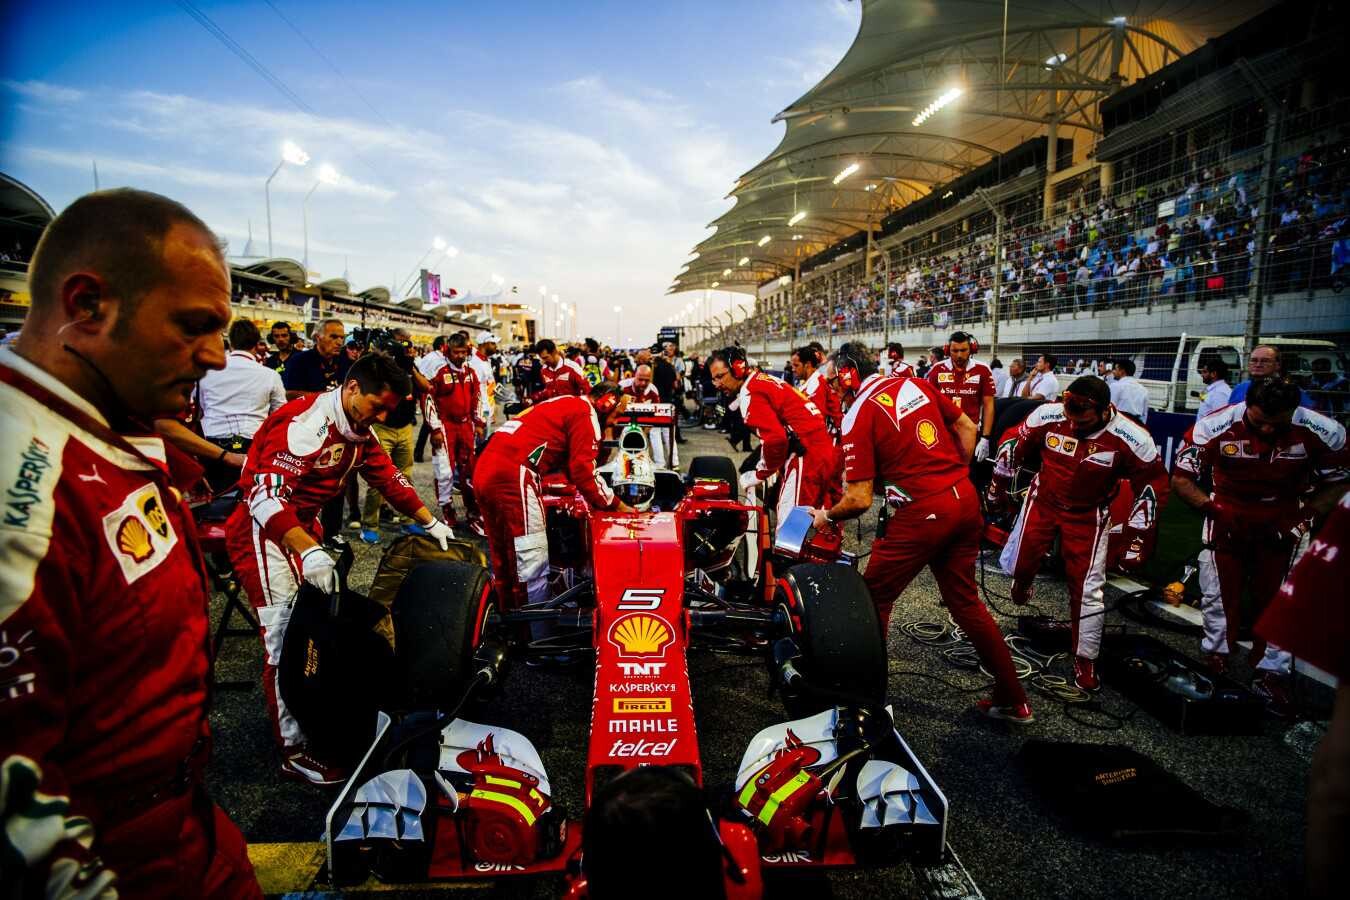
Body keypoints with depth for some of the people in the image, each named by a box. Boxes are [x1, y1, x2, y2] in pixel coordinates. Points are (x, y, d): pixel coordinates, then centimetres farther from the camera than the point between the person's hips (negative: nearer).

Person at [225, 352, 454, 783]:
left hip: (305, 526, 9)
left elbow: (388, 476, 12)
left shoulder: (359, 429, 3)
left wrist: (430, 522, 12)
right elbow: (267, 495, -35)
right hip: (264, 531, -9)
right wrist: (309, 552, -46)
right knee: (286, 638, -9)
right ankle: (294, 751, 1)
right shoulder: (305, 423, -27)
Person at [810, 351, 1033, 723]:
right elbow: (968, 429, 14)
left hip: (923, 513, -7)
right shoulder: (916, 383, 7)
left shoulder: (859, 415, -11)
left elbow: (860, 500, -13)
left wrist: (827, 516, 6)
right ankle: (1013, 699, 29)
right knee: (965, 601, 20)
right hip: (966, 500, 7)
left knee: (874, 600, 11)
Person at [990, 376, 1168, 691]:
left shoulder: (1130, 439, -24)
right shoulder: (1047, 416, -22)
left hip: (1089, 514, -1)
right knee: (1017, 565, -1)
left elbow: (1152, 486, -12)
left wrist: (1138, 538, -10)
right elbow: (1012, 445, -5)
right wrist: (997, 488, 4)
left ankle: (1085, 662, 16)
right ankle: (1022, 581, 39)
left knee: (1086, 588, -2)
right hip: (1043, 501, 1)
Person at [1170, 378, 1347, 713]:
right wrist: (1213, 510, -23)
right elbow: (1181, 477, -13)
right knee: (1219, 594, 6)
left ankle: (1271, 676, 21)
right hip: (1227, 518, -1)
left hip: (1283, 522, 1)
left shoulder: (1323, 433, -18)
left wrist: (1301, 518, -13)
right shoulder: (1215, 427, -24)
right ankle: (1215, 662, 26)